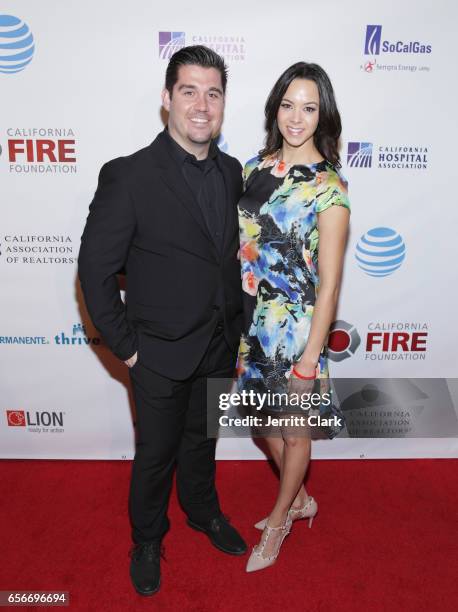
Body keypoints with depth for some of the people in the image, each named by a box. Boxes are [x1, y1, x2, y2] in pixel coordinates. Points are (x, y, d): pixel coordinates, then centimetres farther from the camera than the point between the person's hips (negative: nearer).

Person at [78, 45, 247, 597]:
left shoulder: (231, 172, 1)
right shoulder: (128, 176, -17)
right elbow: (95, 269, -13)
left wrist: (237, 327, 8)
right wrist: (124, 346, -11)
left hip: (220, 347, 5)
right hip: (161, 352, -4)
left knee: (202, 438, 25)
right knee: (156, 453, 15)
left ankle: (203, 511, 53)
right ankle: (147, 540, 44)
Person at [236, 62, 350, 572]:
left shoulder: (328, 188, -14)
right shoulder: (256, 166, 3)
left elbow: (328, 283, -14)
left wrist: (310, 358, -13)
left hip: (294, 328, -6)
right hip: (250, 322, 6)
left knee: (293, 430, 15)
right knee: (265, 419, 22)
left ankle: (278, 521, 42)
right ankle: (300, 500, 49)